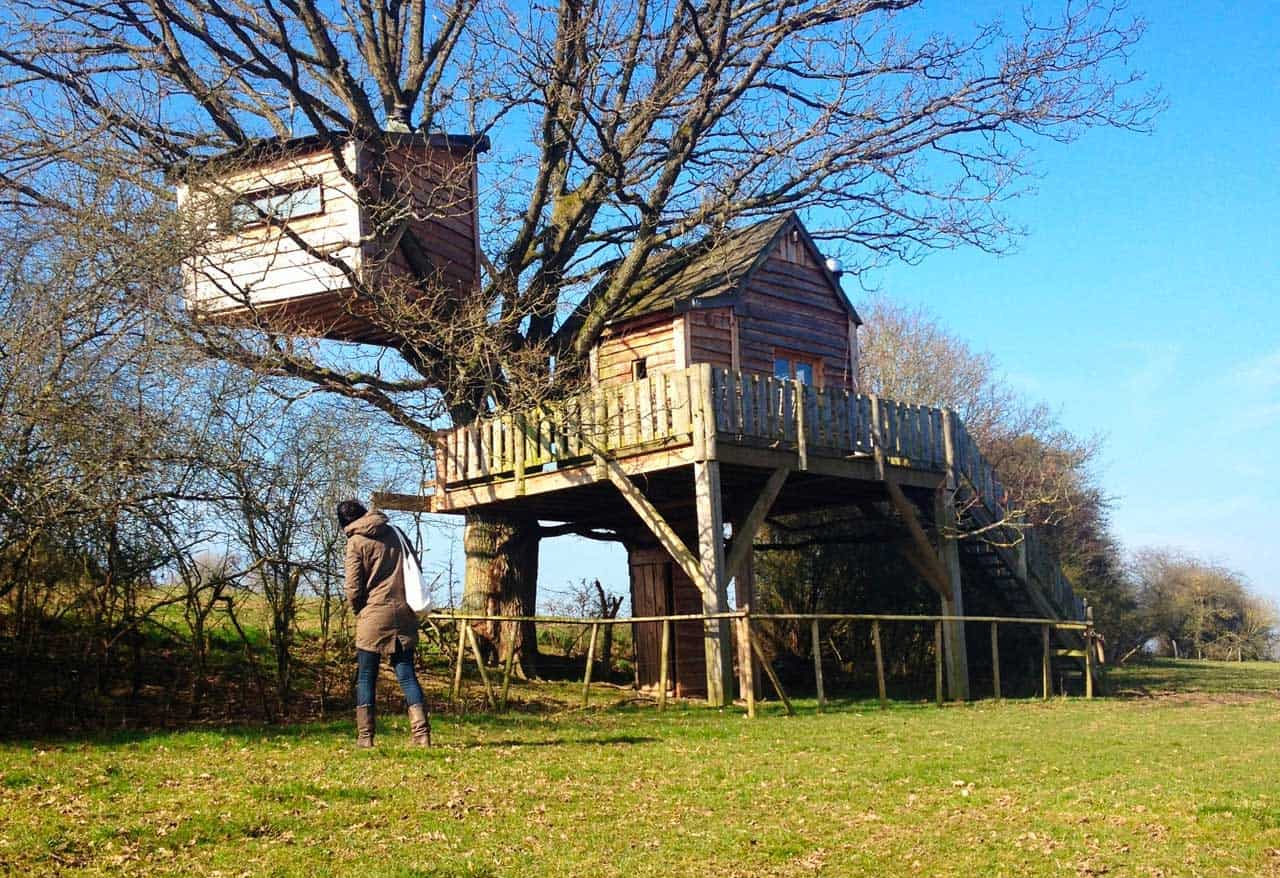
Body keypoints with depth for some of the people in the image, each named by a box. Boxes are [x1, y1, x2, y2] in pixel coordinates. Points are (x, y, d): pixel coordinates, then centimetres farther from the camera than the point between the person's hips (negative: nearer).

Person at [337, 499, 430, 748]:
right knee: (406, 674, 6)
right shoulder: (395, 534, 11)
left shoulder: (356, 542, -4)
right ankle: (421, 733, -4)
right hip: (404, 613, 4)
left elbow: (353, 589, -6)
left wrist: (359, 612, 11)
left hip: (374, 615, -4)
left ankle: (365, 737, 6)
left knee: (366, 678, 6)